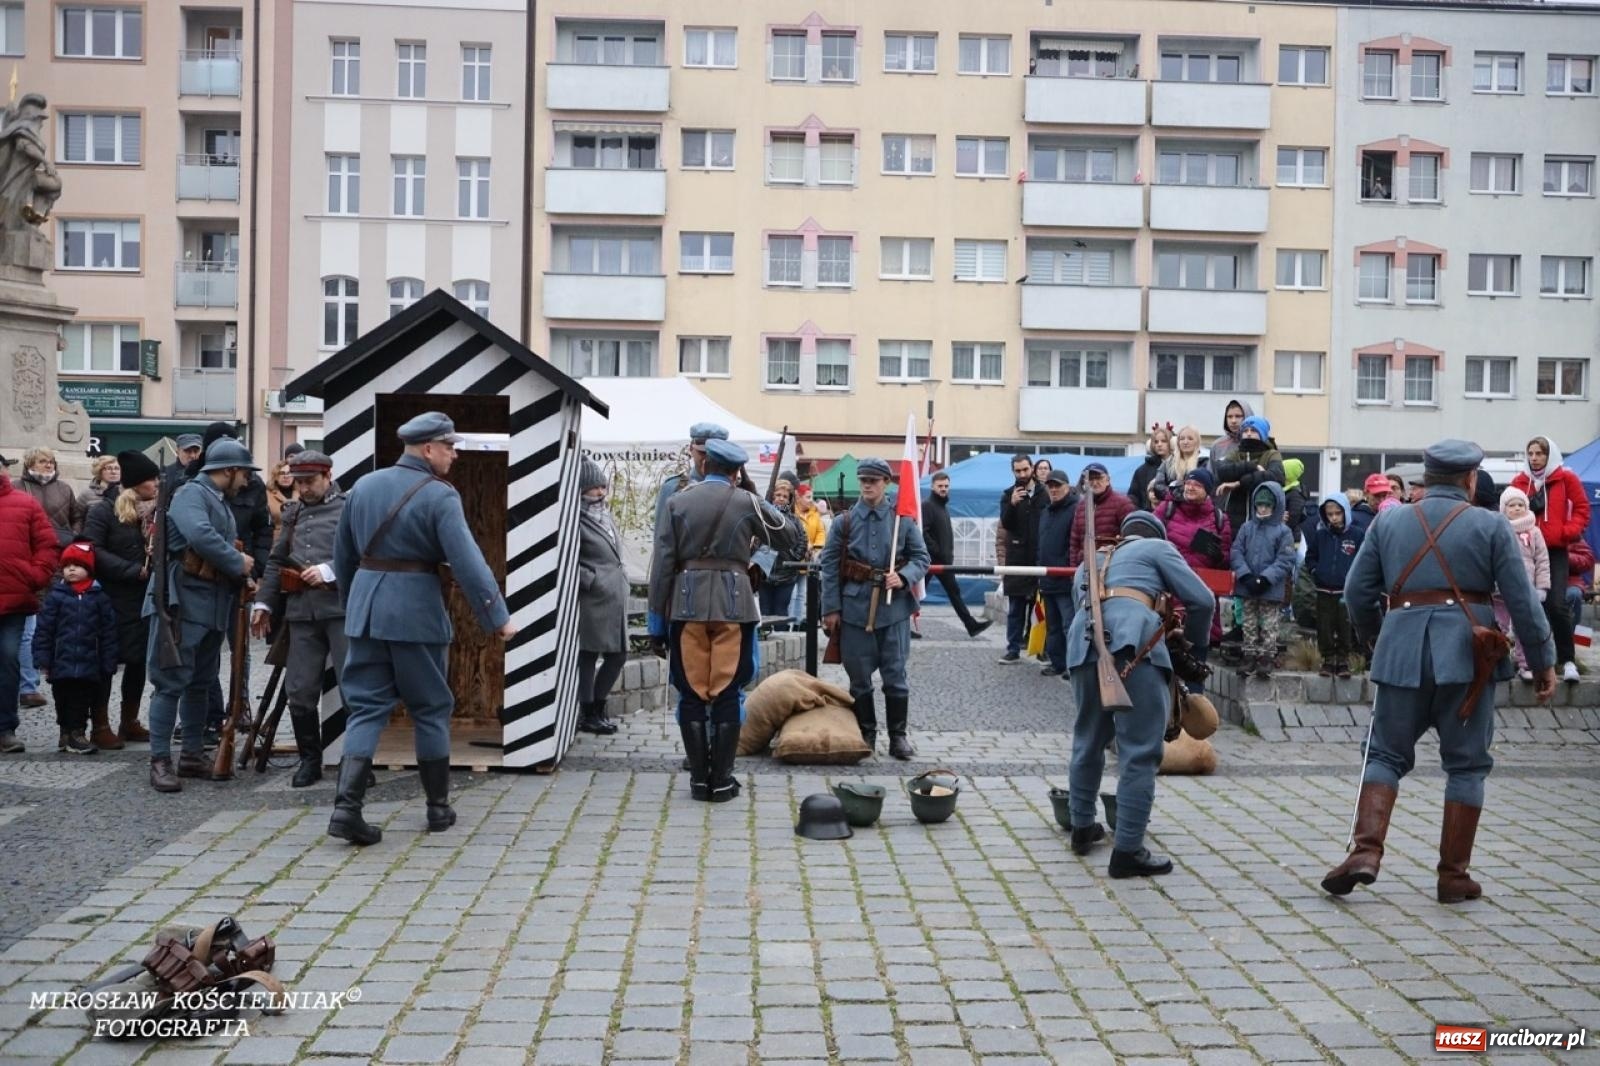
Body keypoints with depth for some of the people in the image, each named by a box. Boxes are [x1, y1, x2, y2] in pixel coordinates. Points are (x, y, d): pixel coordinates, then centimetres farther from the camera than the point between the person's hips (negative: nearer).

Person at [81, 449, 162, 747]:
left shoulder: (156, 512, 9)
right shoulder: (105, 511, -8)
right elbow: (93, 551, -16)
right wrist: (133, 570, -19)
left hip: (146, 599, 6)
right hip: (112, 599, -5)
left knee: (139, 660, 9)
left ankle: (130, 722, 20)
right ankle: (101, 726, 8)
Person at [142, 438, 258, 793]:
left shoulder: (220, 501, 19)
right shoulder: (191, 493, -10)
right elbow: (200, 536, -27)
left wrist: (242, 578, 2)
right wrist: (239, 563, -15)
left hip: (214, 602, 10)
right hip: (183, 600, -10)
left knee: (200, 682, 13)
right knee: (172, 681, -6)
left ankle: (192, 755, 21)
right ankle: (160, 761, -3)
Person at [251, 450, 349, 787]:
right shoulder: (293, 513, 19)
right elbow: (276, 562, 22)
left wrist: (330, 571, -16)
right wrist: (263, 602, 15)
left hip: (342, 610, -5)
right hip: (302, 613, 6)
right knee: (299, 691, 6)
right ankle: (310, 760, 20)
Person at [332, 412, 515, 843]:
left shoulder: (363, 486, 9)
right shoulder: (439, 496, -11)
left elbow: (343, 555, 17)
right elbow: (467, 561, -18)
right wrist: (498, 617, -16)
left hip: (365, 608, 5)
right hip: (416, 611, -5)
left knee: (365, 707, 8)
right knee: (430, 709, 9)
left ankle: (346, 807, -5)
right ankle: (438, 808, 19)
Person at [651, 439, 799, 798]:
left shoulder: (677, 501, 4)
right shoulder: (747, 502, 1)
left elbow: (664, 560, 1)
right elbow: (789, 535, 12)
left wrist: (659, 611, 6)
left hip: (687, 603, 1)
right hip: (733, 603, -1)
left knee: (692, 694, 7)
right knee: (726, 694, 3)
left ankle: (699, 779, 9)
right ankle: (722, 781, 5)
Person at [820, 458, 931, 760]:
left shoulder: (903, 520, 3)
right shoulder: (843, 522, 3)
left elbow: (921, 558, 5)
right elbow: (829, 566, 3)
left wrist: (903, 577, -15)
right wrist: (831, 609, -2)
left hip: (893, 609, -1)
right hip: (854, 609, 1)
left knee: (895, 676, 4)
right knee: (859, 678, 8)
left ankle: (899, 735, 15)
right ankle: (865, 734, 20)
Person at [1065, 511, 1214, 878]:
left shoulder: (1092, 561, 36)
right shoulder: (1156, 548, 21)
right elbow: (1200, 599, 11)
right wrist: (1196, 644, 27)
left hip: (1084, 641, 6)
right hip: (1132, 641, -6)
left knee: (1088, 739, 21)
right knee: (1140, 751, -2)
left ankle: (1082, 828, 33)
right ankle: (1128, 850, -3)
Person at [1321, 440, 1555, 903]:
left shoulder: (1388, 523, 8)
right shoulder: (1491, 526, 2)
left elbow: (1357, 591, 8)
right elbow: (1522, 600, -1)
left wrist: (1373, 639, 25)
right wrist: (1543, 662, 7)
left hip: (1403, 650, 2)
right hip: (1466, 651, -1)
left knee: (1386, 754, 10)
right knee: (1466, 763, 8)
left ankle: (1366, 850, -7)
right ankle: (1453, 875, 11)